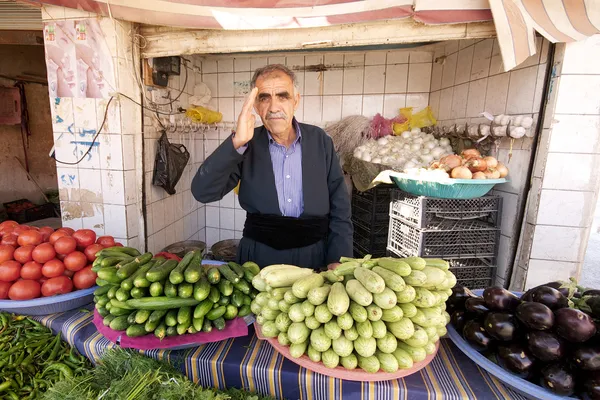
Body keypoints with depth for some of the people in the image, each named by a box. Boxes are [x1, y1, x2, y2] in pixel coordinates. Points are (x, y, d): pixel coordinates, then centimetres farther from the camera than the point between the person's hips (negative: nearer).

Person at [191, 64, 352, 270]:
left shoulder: (319, 140, -2)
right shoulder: (247, 144, -4)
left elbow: (340, 206, 1)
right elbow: (202, 192, -15)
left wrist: (337, 260, -5)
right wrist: (236, 142, -26)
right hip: (259, 256, 0)